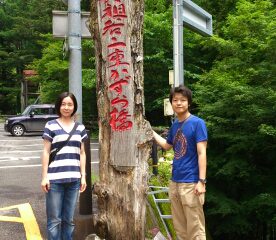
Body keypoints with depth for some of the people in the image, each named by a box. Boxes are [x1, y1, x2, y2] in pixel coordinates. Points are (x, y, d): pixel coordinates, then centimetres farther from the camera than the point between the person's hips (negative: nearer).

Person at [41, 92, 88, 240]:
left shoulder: (80, 128, 11)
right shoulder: (51, 126, 0)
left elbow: (82, 154, 13)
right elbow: (46, 152, -1)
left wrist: (83, 176, 7)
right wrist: (44, 176, -6)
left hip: (73, 179, 3)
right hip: (55, 179, -3)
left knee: (69, 219, 11)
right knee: (54, 219, 1)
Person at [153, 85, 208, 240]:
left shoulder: (197, 123, -9)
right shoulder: (175, 125, 10)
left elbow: (202, 153, -13)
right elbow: (167, 146, 28)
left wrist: (202, 181, -18)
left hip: (191, 183, -7)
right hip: (175, 182, 7)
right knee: (180, 227, 15)